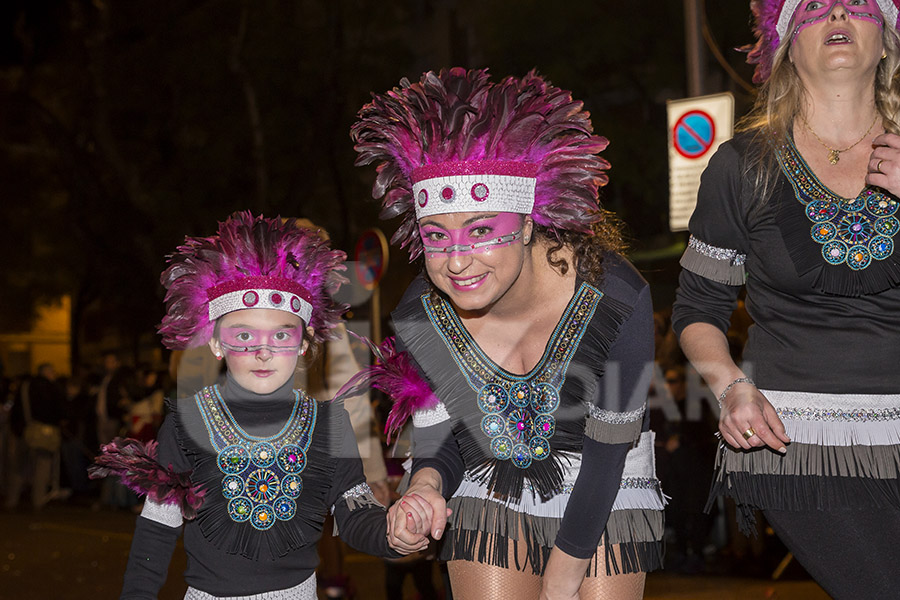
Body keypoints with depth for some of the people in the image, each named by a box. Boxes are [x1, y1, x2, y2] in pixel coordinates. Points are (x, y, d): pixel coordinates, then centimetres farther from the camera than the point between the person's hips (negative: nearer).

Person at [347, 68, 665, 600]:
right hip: (491, 495, 2)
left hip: (605, 496, -1)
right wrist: (426, 488, -29)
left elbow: (606, 455, -20)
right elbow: (439, 443, -5)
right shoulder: (419, 317, -19)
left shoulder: (615, 298, -29)